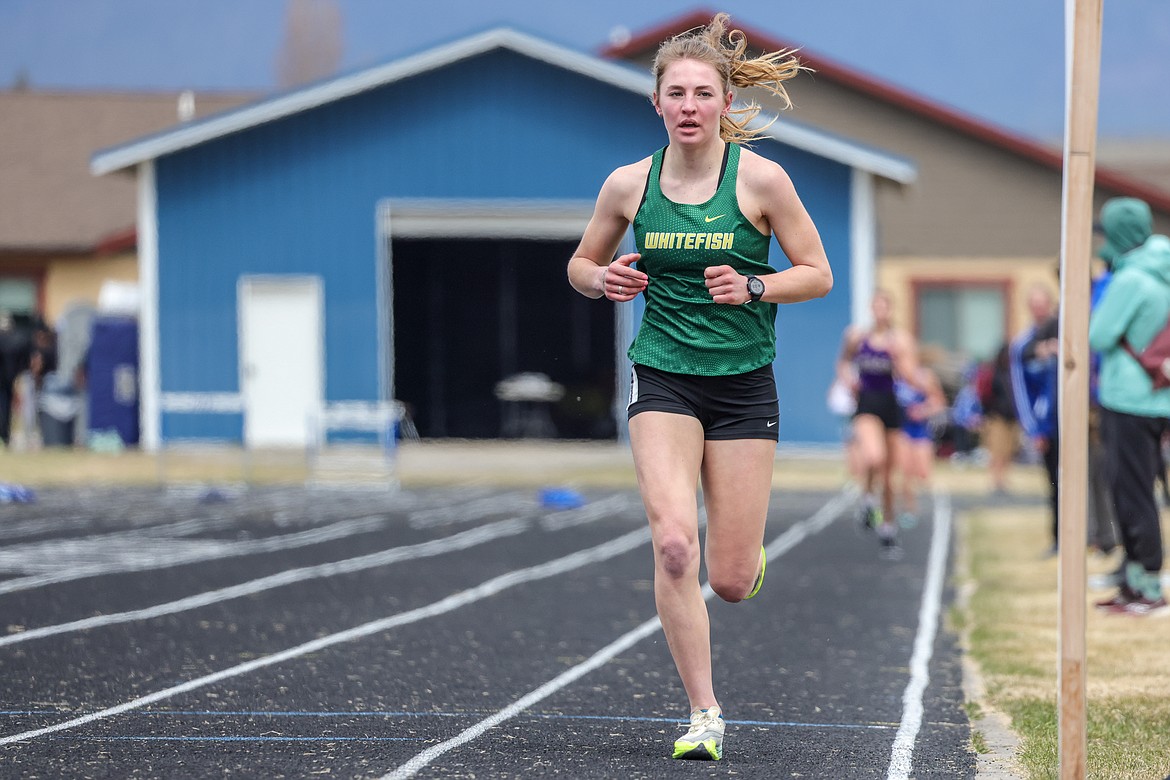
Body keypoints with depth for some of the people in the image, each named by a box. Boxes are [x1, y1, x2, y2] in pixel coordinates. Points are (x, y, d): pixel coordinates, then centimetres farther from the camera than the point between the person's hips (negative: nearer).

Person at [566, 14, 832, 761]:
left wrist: (754, 287, -18)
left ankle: (751, 551, 39)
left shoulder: (760, 178, -6)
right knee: (673, 546, -21)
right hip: (664, 381, 1)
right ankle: (704, 713, -10)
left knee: (732, 581, 0)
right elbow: (581, 263, 15)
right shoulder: (629, 184, 0)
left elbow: (819, 274, 0)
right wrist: (603, 280, -8)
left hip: (744, 384, -1)